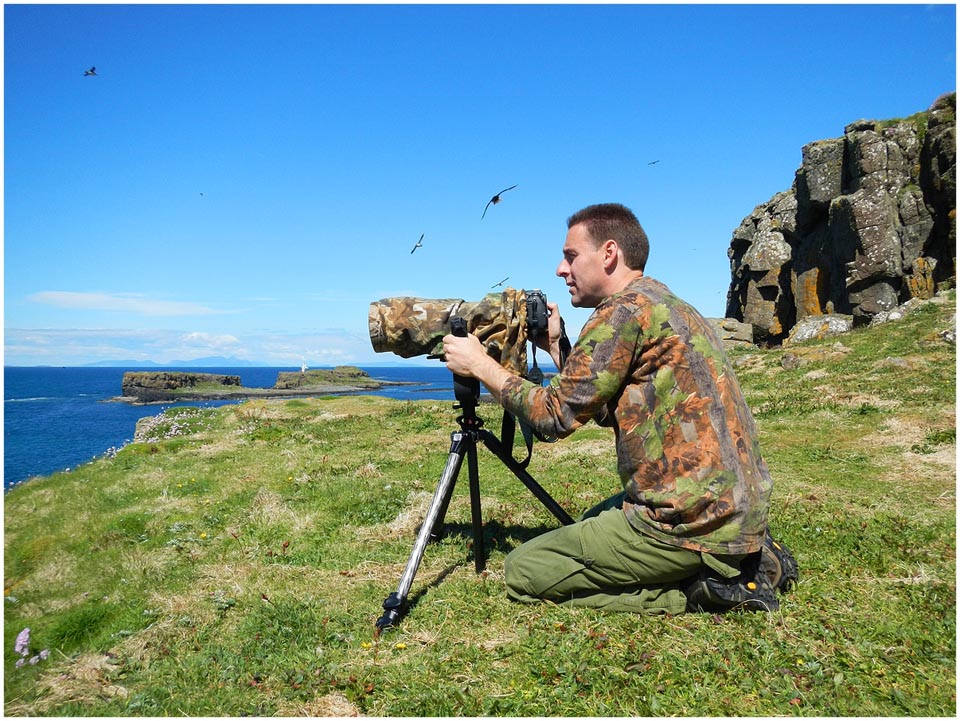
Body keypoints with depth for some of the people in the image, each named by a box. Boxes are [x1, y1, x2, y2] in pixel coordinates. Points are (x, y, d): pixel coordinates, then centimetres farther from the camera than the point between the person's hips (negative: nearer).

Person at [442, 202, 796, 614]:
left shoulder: (626, 308, -14)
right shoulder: (667, 303, 15)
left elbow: (556, 415, -14)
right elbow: (605, 411, 19)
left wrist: (480, 365, -3)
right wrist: (555, 347, 15)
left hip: (693, 523, -10)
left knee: (522, 572, -3)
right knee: (590, 526, 31)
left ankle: (698, 591, -4)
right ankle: (745, 560, 16)